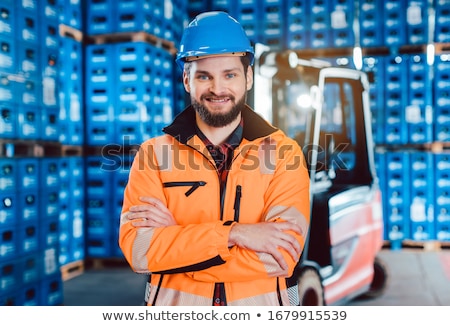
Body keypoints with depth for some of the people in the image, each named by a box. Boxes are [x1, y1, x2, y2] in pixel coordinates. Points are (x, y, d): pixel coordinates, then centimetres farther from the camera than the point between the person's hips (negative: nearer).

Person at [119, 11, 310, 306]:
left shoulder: (284, 152, -9)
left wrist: (172, 236, -18)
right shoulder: (153, 153, -6)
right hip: (175, 303, 1)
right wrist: (232, 233, -24)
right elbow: (137, 249, -16)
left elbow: (281, 255, -19)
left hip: (260, 303, 0)